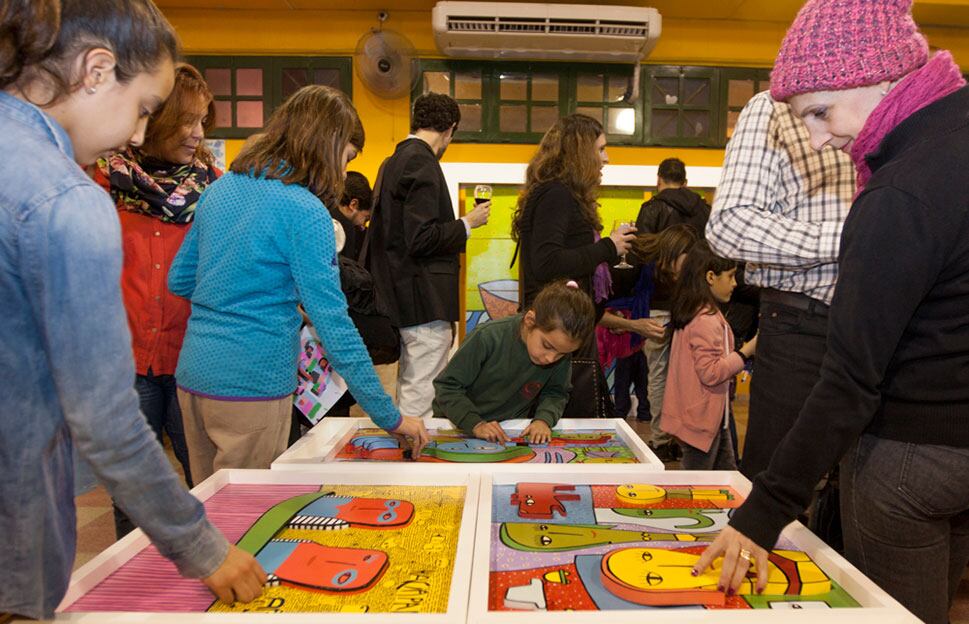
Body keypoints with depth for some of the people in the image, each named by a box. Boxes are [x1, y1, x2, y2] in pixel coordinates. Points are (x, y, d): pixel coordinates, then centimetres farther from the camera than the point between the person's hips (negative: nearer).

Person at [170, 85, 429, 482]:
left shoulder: (220, 189, 8)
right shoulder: (305, 212, -15)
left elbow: (178, 280, 15)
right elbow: (333, 323, -17)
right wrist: (389, 417, -11)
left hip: (193, 375, 8)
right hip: (251, 387, -7)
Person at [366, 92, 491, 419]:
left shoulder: (393, 162, 16)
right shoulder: (422, 162, -13)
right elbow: (421, 237, -21)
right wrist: (467, 223, -9)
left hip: (402, 298, 10)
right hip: (426, 301, -10)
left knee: (408, 388, 19)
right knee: (422, 397, -5)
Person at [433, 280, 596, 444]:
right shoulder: (489, 337, -24)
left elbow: (555, 393, 2)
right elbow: (447, 386, -18)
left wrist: (544, 419, -19)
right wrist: (476, 424, -29)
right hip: (457, 424, -2)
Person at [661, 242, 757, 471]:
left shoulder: (694, 312, 10)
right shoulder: (706, 320, -22)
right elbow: (711, 372, -24)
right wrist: (747, 351, -19)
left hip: (712, 416, 10)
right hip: (701, 418, -10)